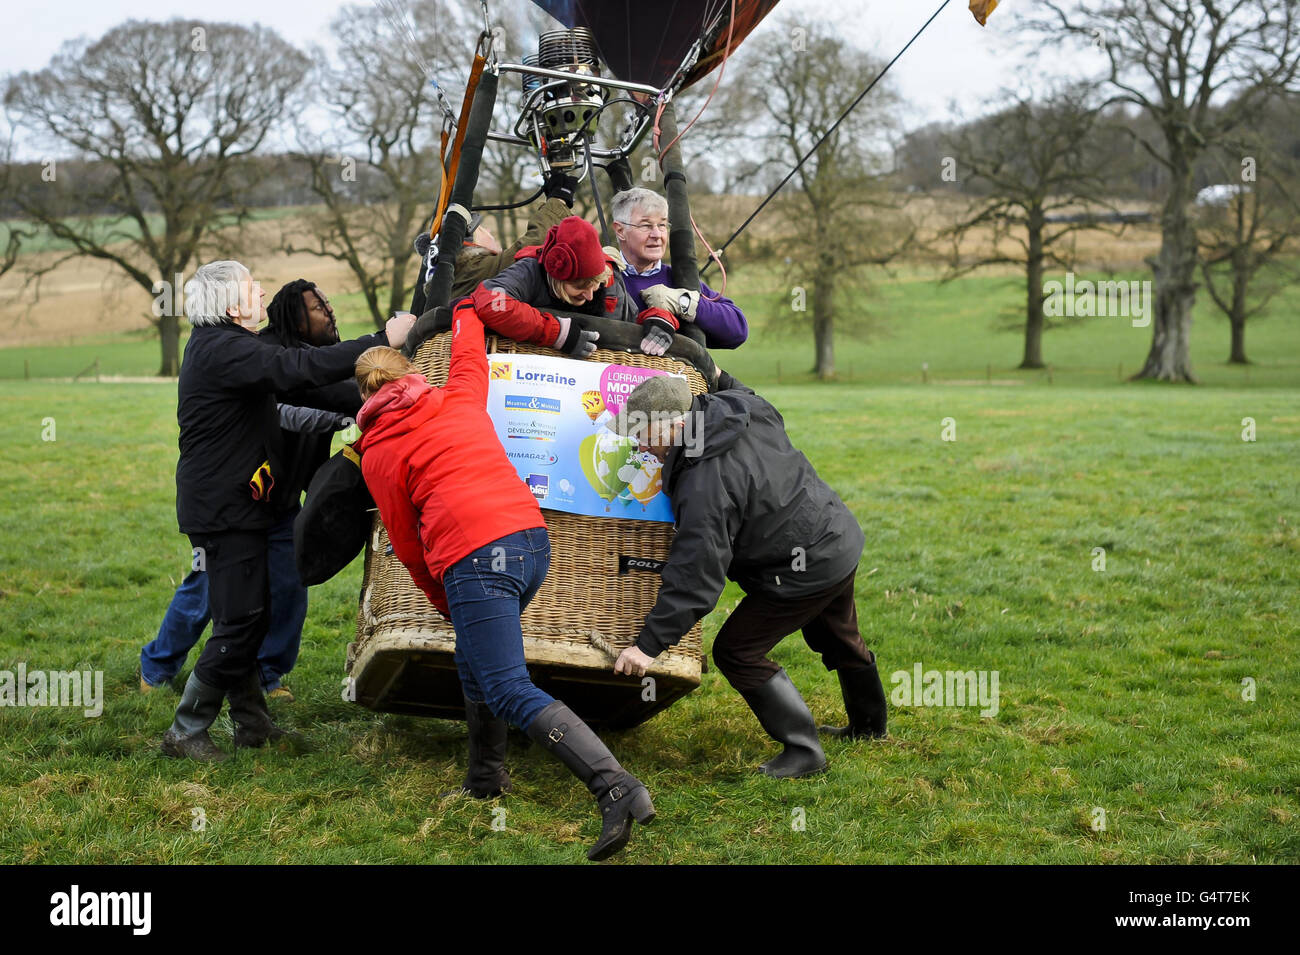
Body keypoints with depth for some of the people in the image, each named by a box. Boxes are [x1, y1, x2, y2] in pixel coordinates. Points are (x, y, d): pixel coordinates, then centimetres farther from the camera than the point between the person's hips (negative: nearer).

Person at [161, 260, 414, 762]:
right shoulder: (222, 351, -20)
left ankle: (252, 722, 24)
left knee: (252, 616, 15)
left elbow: (285, 373, 18)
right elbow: (299, 368, -30)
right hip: (223, 510, -11)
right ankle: (185, 732, 1)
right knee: (238, 623, -7)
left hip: (231, 507, 11)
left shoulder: (218, 345, 15)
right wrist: (382, 340, -27)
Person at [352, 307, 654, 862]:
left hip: (475, 560, -7)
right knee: (474, 664, 26)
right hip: (532, 539, 7)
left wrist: (444, 603, 26)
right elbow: (470, 352, 43)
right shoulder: (460, 398, 20)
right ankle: (486, 780, 36)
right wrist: (465, 310, 63)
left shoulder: (377, 452, 9)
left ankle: (616, 790, -27)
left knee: (509, 692, -12)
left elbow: (408, 547, 13)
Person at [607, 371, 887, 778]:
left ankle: (803, 751, 2)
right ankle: (868, 723, 53)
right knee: (838, 639, 30)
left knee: (736, 652, -2)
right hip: (841, 535, 10)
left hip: (808, 568, -10)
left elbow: (696, 575, -31)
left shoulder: (706, 485, -31)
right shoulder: (740, 406, -6)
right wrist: (721, 378, 29)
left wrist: (649, 643, -28)